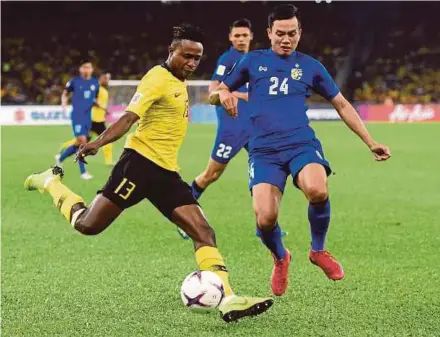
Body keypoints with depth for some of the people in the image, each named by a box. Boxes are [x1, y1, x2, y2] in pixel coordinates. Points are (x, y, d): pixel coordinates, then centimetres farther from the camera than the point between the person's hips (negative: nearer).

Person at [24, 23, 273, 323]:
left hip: (166, 171, 8)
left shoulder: (180, 83, 18)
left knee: (203, 231, -6)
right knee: (88, 225, -6)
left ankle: (227, 300, -11)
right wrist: (98, 143, -34)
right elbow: (130, 117, -21)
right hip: (141, 162, -8)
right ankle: (51, 182, 21)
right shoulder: (158, 78, -10)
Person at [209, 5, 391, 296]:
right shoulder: (253, 61, 14)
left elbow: (342, 104, 21)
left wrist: (371, 142, 18)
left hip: (302, 144, 0)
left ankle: (318, 250, -3)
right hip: (264, 150, 0)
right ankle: (280, 259, 18)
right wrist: (222, 94, -7)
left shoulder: (310, 66, 14)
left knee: (318, 190, -33)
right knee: (265, 218, -19)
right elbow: (215, 95, 19)